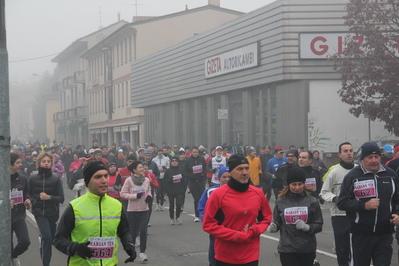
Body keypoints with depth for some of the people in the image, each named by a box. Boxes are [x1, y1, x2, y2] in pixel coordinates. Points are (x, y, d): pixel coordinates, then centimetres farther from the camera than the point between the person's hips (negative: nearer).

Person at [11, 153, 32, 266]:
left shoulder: (22, 179, 0)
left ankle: (14, 256, 19)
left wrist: (28, 201, -6)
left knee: (25, 241, -13)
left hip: (19, 218, 3)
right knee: (8, 246, 5)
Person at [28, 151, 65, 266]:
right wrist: (39, 197, -10)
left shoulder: (56, 179, -5)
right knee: (47, 236, -18)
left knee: (50, 239, 10)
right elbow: (29, 195, 7)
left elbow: (61, 198, -5)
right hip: (39, 212, -1)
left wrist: (49, 197, -19)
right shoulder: (33, 179, -3)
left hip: (53, 213, 1)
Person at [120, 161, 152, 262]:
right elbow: (122, 193, -9)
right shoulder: (129, 180, -11)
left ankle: (142, 252, 1)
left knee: (143, 231, -8)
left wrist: (149, 196, -5)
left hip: (144, 209, 2)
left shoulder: (146, 180, -1)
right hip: (132, 209, -2)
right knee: (133, 232, 5)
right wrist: (135, 196, -17)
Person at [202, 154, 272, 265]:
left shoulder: (258, 193, 2)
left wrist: (254, 230, -8)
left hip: (251, 256, 3)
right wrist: (235, 235, -16)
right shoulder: (218, 194, -10)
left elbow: (266, 218, 14)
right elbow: (208, 224, -9)